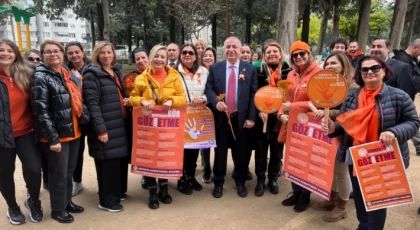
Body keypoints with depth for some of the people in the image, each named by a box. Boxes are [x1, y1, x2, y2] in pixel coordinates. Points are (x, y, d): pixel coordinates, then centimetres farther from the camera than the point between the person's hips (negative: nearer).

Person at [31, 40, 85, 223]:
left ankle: (67, 202, 35)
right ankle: (58, 210, 22)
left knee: (70, 170, 17)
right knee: (59, 173, 4)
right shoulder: (41, 77, -10)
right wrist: (52, 138, -20)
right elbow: (41, 111, -17)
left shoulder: (70, 74, 11)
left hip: (74, 131, 7)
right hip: (57, 135, -6)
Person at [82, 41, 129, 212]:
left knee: (121, 159, 12)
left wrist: (126, 100, 5)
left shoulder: (117, 71, 16)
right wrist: (100, 129, -21)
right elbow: (92, 104, -16)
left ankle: (118, 191, 31)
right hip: (105, 127, -8)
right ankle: (107, 201, 11)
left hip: (120, 124, 8)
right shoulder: (92, 74, -9)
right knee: (108, 162, -3)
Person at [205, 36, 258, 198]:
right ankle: (218, 183, 26)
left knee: (240, 151, 11)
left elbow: (254, 94, -1)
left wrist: (251, 117, -7)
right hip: (221, 117, 1)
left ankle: (240, 182, 29)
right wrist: (216, 102, -19)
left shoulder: (250, 69, 2)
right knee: (220, 150, 10)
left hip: (241, 118, 0)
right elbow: (208, 89, 2)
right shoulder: (215, 68, 5)